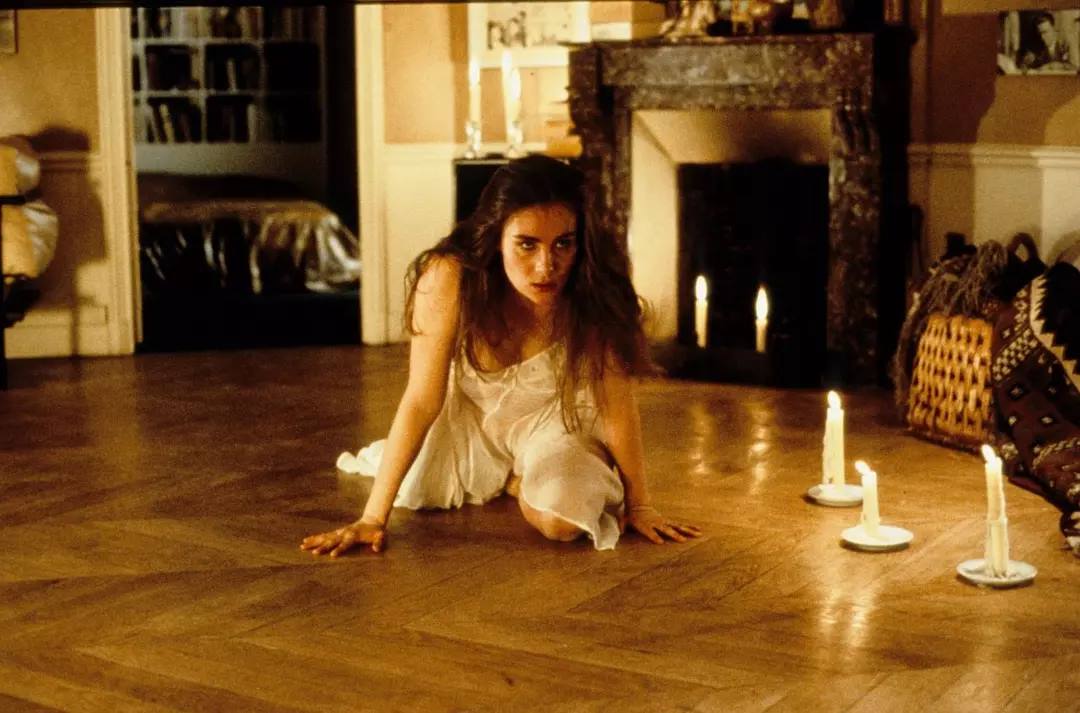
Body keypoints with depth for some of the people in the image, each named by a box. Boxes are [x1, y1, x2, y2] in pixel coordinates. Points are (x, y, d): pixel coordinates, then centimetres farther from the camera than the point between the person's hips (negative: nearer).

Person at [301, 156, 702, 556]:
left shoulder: (597, 285, -33)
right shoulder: (450, 276, -33)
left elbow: (617, 401, -22)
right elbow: (421, 401, -26)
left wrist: (638, 504, -14)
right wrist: (373, 517, -28)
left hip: (557, 418, -2)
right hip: (471, 412, 2)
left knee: (561, 520, -25)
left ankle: (515, 480, 12)